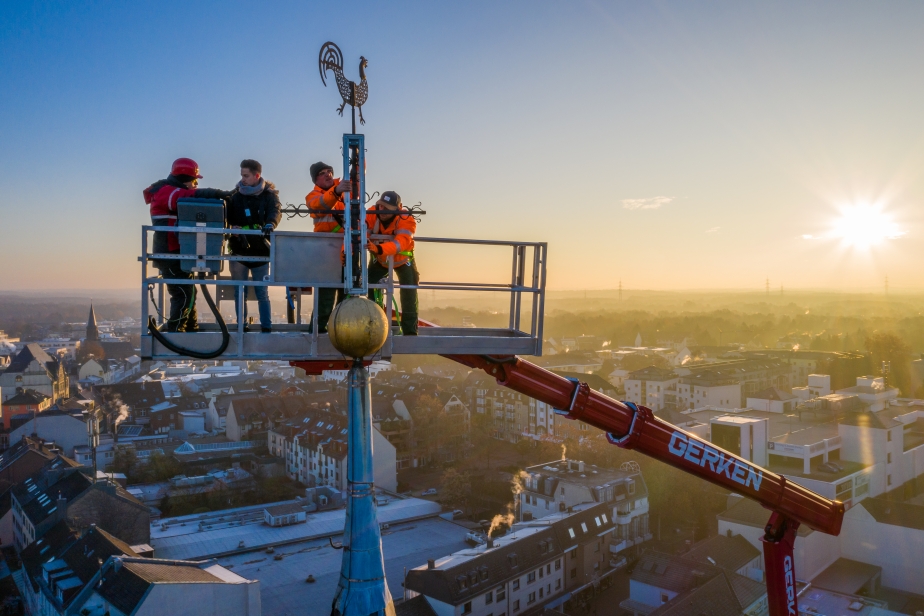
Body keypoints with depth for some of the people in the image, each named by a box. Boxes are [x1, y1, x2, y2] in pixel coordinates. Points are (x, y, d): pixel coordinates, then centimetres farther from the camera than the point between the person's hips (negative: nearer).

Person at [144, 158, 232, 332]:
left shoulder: (172, 192, 21)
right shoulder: (167, 191, -12)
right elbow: (194, 195, -29)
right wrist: (220, 194, -27)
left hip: (175, 253, 11)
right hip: (170, 254, -11)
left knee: (188, 291, 15)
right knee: (184, 293, -11)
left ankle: (191, 329, 23)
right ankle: (174, 331, -5)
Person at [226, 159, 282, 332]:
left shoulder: (269, 194, 1)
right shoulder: (235, 195, 7)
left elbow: (276, 211, -16)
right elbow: (226, 217, 3)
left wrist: (270, 224, -38)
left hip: (260, 250, -2)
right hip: (239, 250, 2)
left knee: (262, 293, 4)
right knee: (239, 292, 7)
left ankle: (267, 327, 7)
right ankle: (241, 326, 14)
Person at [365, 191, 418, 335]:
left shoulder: (406, 220, -35)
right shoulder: (372, 213, -28)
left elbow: (400, 243, -52)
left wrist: (378, 249, -70)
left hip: (402, 260, -2)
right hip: (379, 260, 2)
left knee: (409, 296, -6)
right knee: (369, 288, -7)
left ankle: (410, 332, 6)